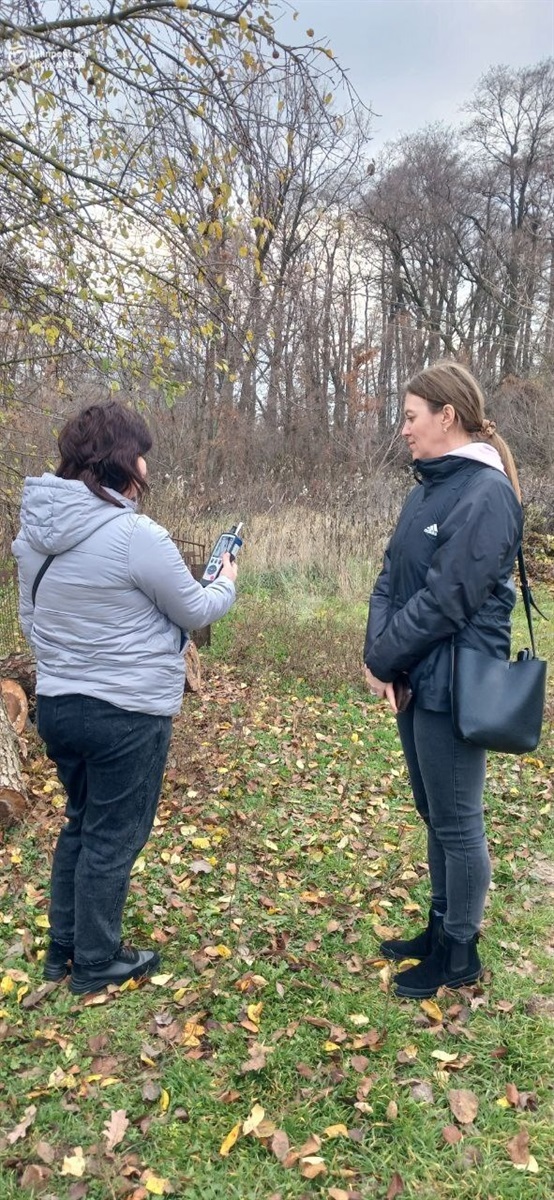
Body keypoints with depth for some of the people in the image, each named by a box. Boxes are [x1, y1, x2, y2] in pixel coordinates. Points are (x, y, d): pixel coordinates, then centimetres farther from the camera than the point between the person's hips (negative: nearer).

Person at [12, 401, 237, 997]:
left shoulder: (35, 528, 1)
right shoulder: (136, 536, -22)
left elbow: (29, 616, 12)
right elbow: (194, 612, -8)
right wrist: (225, 585, 13)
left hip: (56, 704, 8)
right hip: (126, 714, -7)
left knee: (80, 825, 23)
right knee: (113, 838, 10)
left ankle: (62, 948, 36)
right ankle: (95, 963, 26)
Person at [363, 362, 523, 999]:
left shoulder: (487, 494, -17)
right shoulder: (427, 490, 11)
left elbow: (446, 599, -21)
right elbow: (389, 579, 8)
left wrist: (383, 659, -12)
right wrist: (377, 654, -6)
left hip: (454, 684, -9)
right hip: (417, 680, 9)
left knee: (457, 822, 5)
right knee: (434, 816, 19)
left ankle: (459, 954, 23)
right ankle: (441, 928, 36)